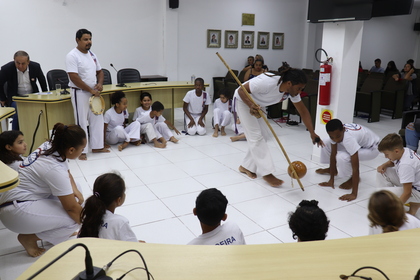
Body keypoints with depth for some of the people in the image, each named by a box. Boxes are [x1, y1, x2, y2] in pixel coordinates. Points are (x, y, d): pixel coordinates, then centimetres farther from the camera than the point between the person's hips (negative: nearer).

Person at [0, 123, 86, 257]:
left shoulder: (50, 146, -7)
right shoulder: (55, 169, -30)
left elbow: (67, 173, 11)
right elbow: (72, 208, -23)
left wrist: (75, 191, -7)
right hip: (15, 210, -9)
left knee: (72, 194, 3)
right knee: (73, 219, -18)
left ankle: (61, 229, 15)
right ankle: (28, 238, 1)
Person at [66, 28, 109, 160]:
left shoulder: (92, 55, 10)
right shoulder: (72, 56, -13)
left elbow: (99, 71, 17)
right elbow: (74, 78, -20)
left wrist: (100, 84, -4)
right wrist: (91, 90, -19)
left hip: (94, 92, 8)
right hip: (80, 93, -7)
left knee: (97, 119, 12)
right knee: (81, 122, -1)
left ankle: (97, 146, 24)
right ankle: (82, 151, 9)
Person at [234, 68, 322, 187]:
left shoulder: (292, 91, -15)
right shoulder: (268, 82, -37)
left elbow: (303, 111, -8)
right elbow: (241, 90, -30)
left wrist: (312, 133, -14)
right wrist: (251, 105, -47)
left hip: (257, 104, 8)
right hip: (243, 100, -7)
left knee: (257, 136, 7)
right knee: (256, 135, -11)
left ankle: (246, 167, 22)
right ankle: (267, 173, -5)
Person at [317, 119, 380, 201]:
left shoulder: (349, 139, -41)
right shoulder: (335, 133, -22)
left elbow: (355, 168, -41)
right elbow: (333, 155, -14)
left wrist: (354, 194, -42)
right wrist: (331, 180, -13)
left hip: (372, 148, -7)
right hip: (359, 143, 7)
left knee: (341, 157, -33)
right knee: (326, 143, -2)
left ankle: (354, 178, -3)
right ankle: (333, 169, 21)